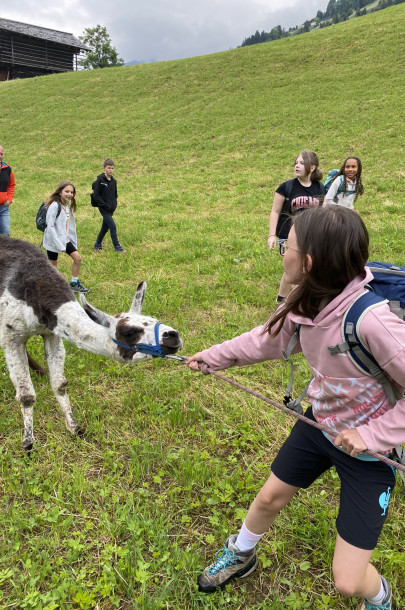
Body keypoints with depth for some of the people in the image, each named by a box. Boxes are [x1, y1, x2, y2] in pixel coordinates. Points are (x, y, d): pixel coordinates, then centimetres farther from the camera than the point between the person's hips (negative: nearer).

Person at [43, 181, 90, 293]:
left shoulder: (68, 206, 6)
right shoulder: (55, 206, -19)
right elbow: (50, 226, -23)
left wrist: (73, 242, 11)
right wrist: (59, 245, -24)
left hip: (65, 239, 7)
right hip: (53, 241, -7)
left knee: (78, 258, 3)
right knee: (53, 265, 3)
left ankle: (74, 284, 16)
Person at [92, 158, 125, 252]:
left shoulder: (113, 181, 7)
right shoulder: (100, 180, -11)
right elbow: (96, 195, -12)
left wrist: (114, 204, 5)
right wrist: (105, 205, -16)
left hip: (111, 209, 7)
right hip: (104, 209, -7)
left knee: (105, 227, 14)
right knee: (113, 226, -10)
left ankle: (97, 244, 30)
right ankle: (117, 247, -1)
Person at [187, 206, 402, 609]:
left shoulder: (371, 321, -37)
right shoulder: (308, 304, -14)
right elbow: (267, 338, 6)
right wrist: (213, 356, 12)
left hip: (368, 448, -5)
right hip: (319, 424, 6)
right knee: (269, 497, 23)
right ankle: (240, 556, 56)